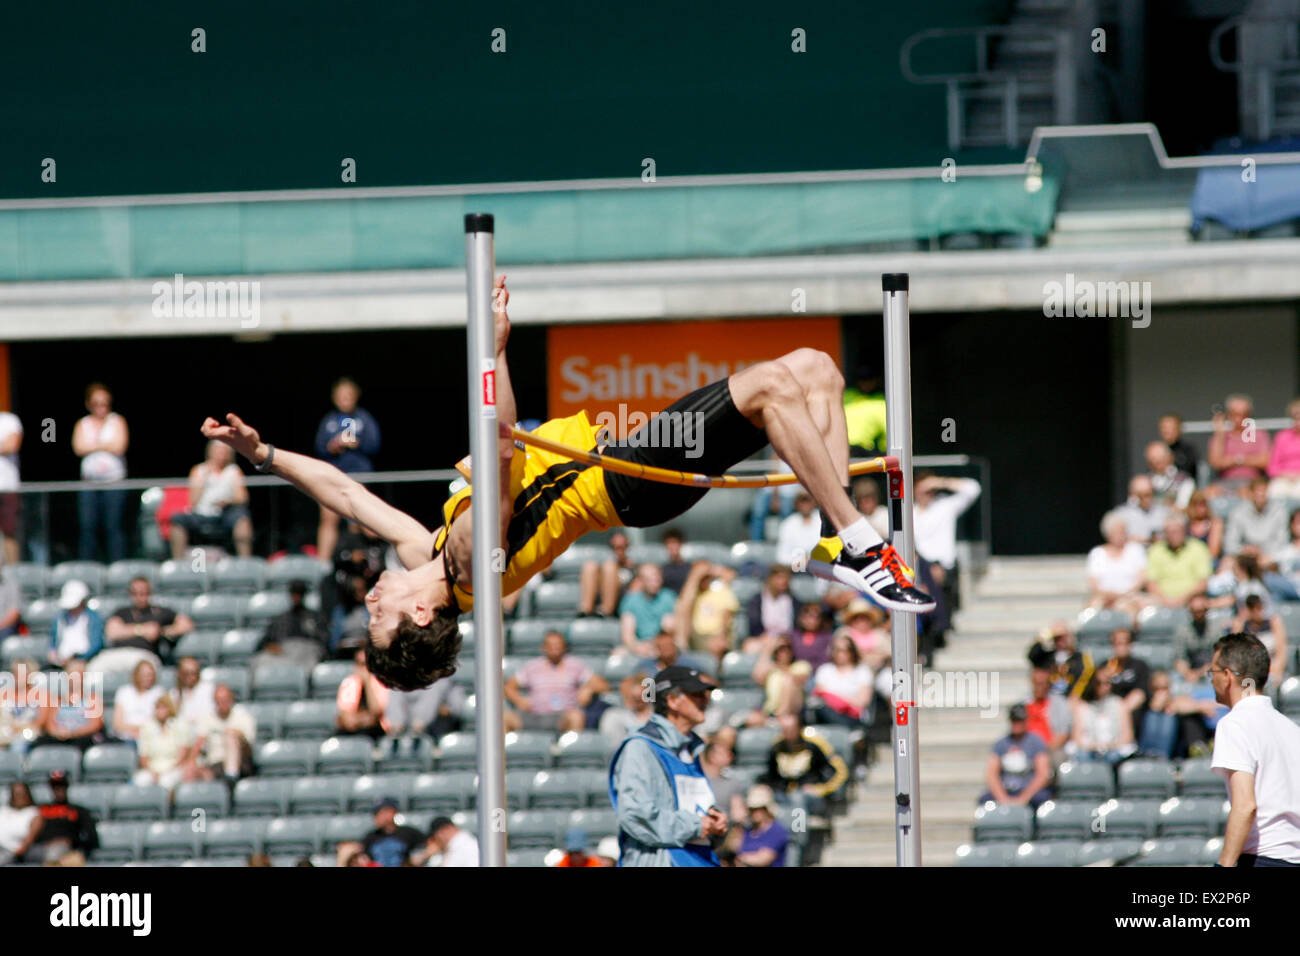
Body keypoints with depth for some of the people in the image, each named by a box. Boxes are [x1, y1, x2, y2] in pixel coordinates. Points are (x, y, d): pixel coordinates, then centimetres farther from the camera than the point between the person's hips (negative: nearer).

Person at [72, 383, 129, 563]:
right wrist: (104, 445, -6)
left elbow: (119, 447, -6)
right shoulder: (83, 424, 13)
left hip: (114, 480, -2)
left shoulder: (117, 421, 6)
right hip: (90, 480, 2)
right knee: (88, 526, -3)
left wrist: (93, 445, -1)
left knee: (113, 526, -6)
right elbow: (78, 448, -2)